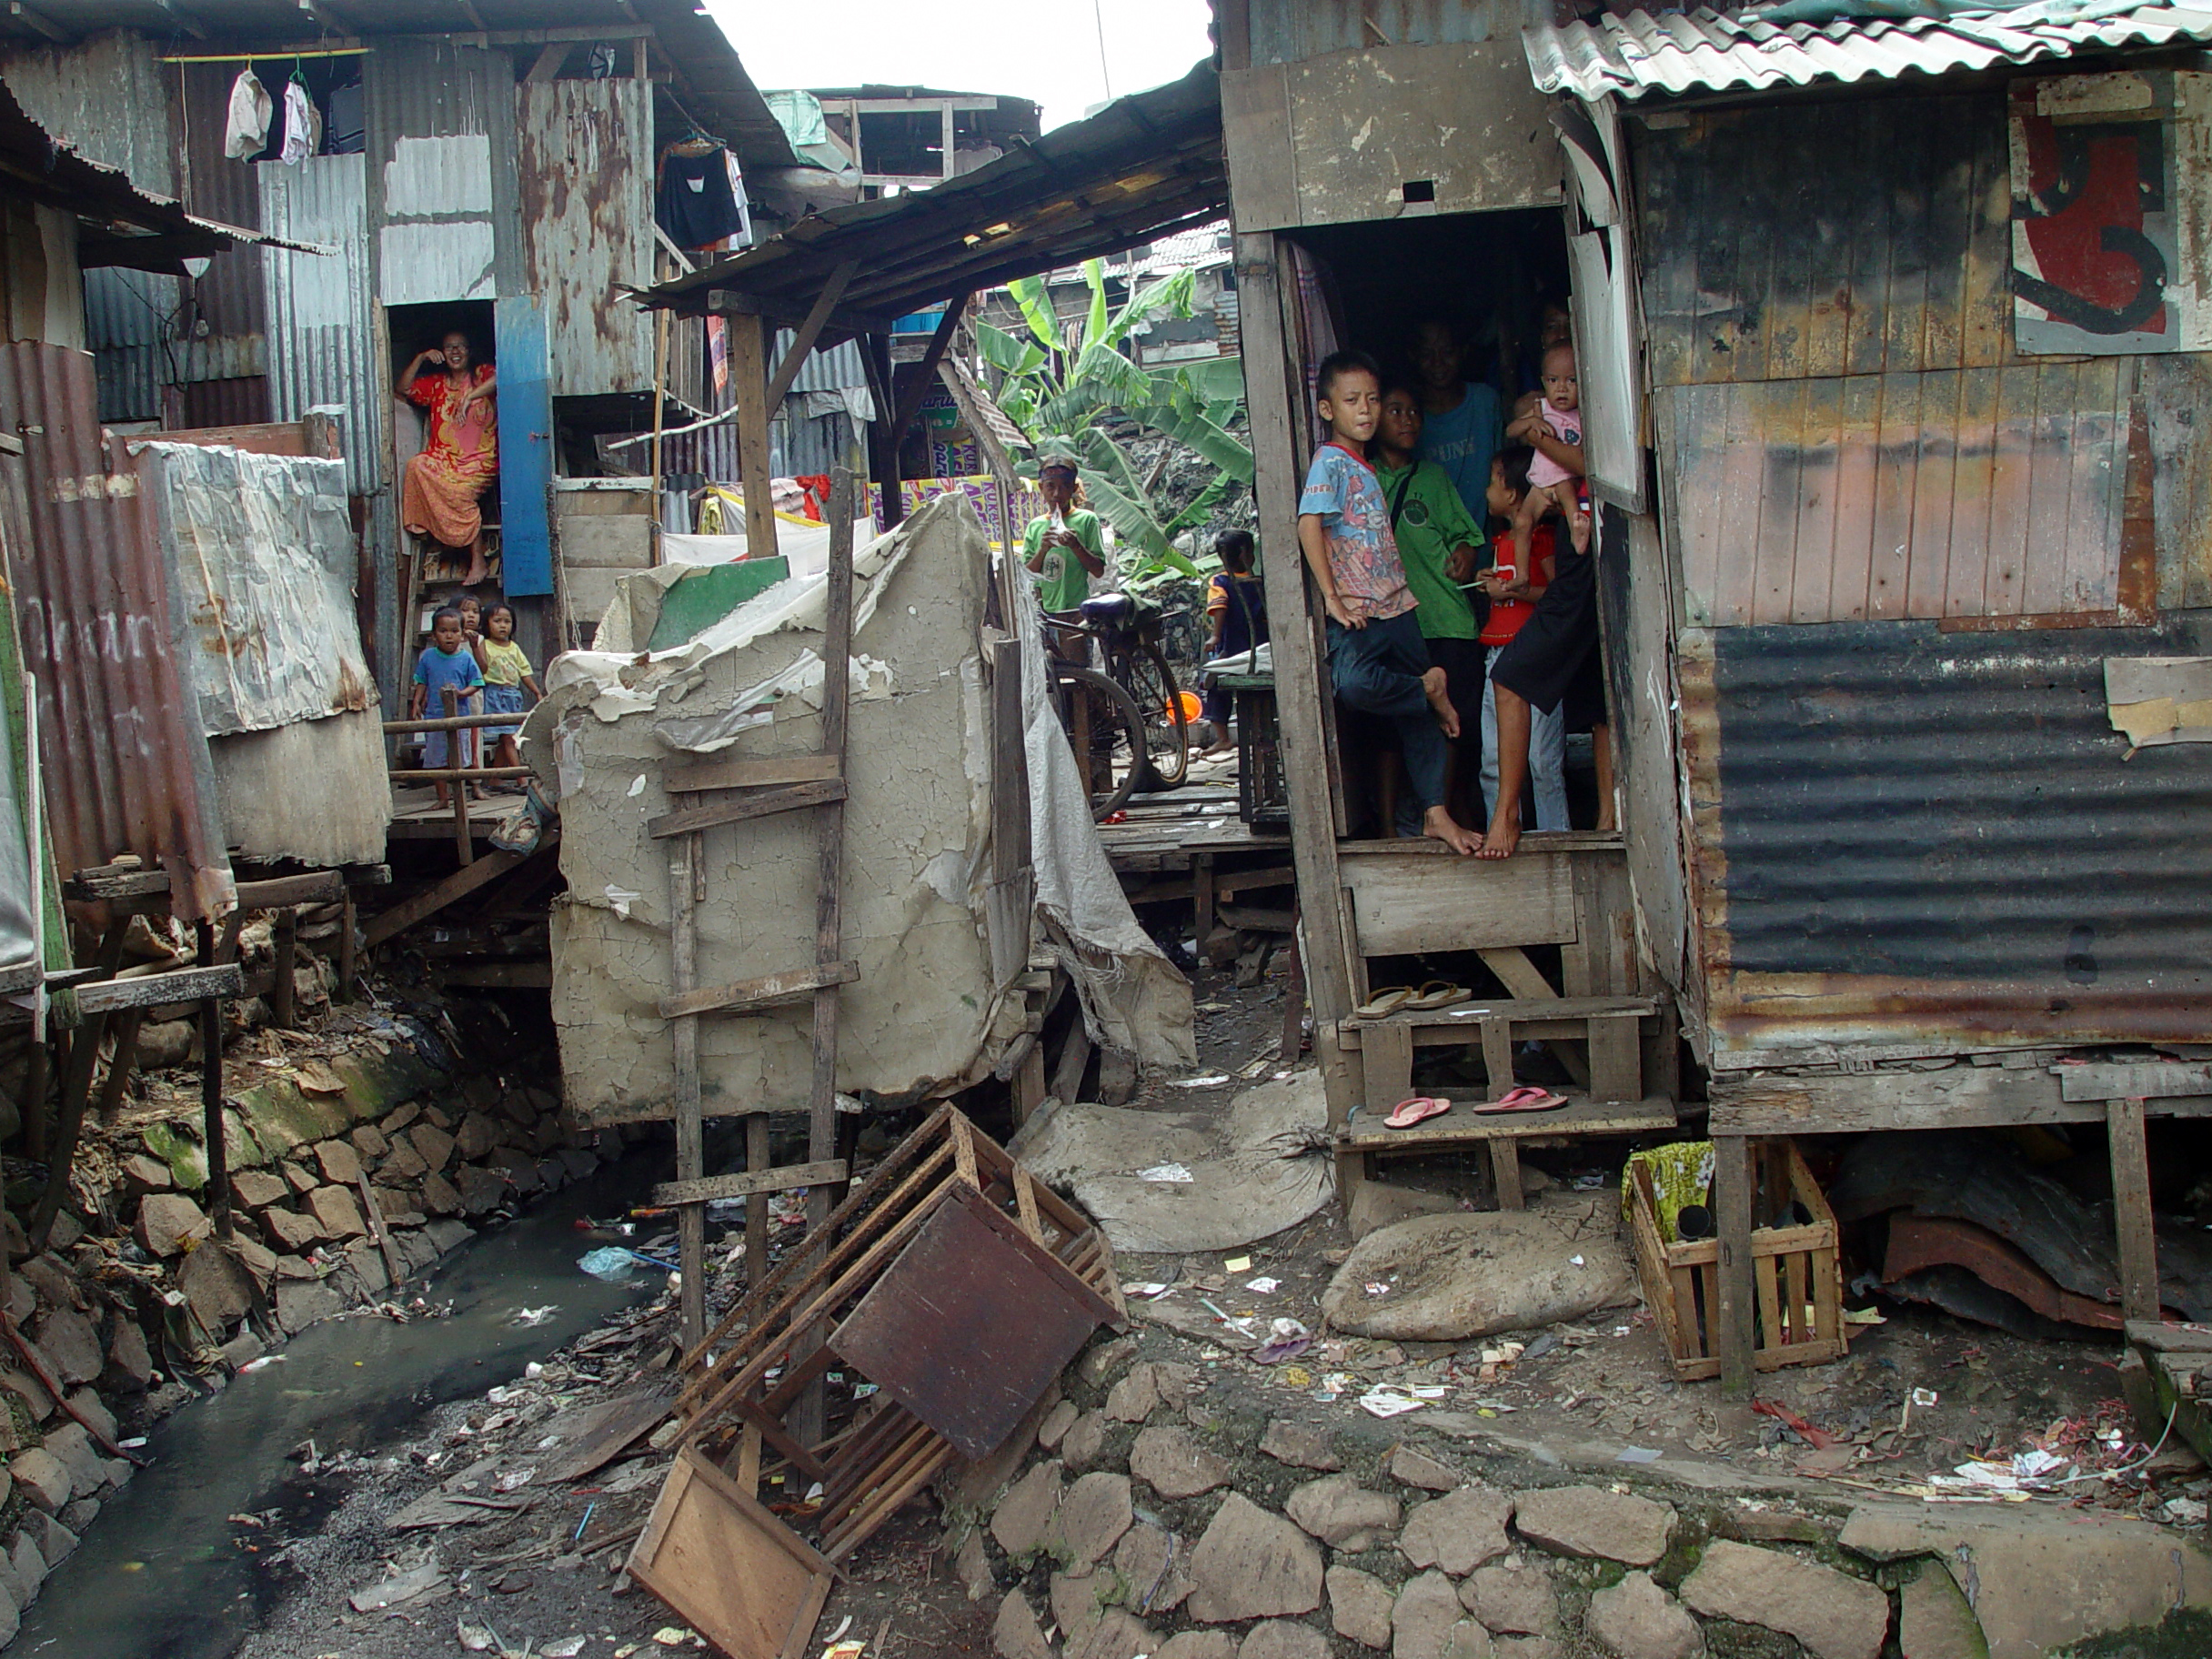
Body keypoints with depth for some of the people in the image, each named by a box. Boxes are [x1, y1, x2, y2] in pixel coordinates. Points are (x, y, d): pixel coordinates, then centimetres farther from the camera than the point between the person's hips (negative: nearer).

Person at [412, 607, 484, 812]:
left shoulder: (466, 658, -2)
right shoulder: (428, 657, 3)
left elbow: (476, 683, 0)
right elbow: (421, 683, 11)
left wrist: (461, 693, -17)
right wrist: (416, 704, 1)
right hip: (434, 716, 2)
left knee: (459, 760, 4)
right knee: (436, 760, 6)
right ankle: (442, 797, 15)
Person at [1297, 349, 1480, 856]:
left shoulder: (1365, 466, 19)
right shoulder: (1329, 461, -6)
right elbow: (1309, 524, -19)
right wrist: (1331, 597, -21)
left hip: (1398, 605, 8)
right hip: (1357, 612, -8)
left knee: (1420, 715, 8)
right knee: (1354, 683, -36)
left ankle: (1436, 814, 14)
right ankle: (1430, 689, -8)